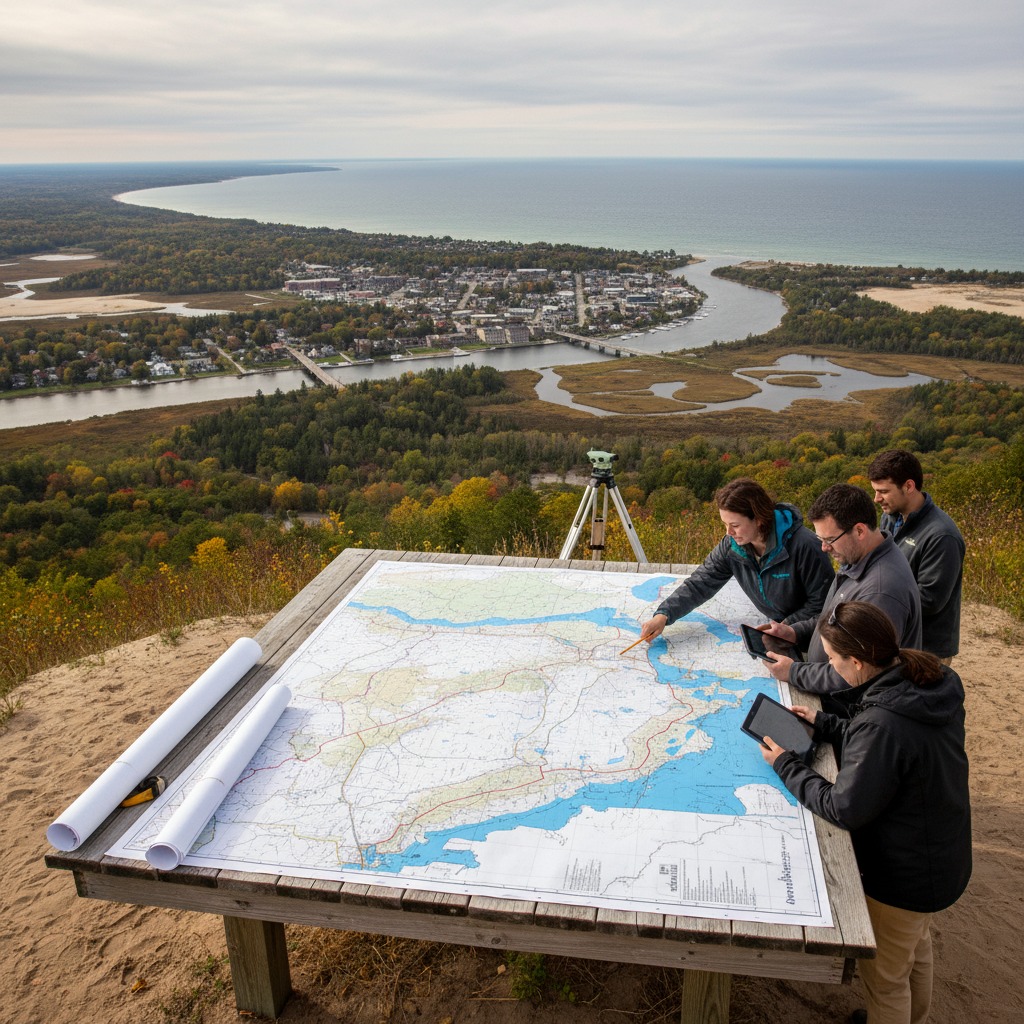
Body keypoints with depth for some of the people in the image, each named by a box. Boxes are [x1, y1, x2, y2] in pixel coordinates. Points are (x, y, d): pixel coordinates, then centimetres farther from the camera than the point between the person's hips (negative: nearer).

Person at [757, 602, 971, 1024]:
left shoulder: (882, 724, -39)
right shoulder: (935, 684, -13)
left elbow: (844, 809, -27)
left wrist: (786, 765, -16)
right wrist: (824, 724, 1)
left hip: (902, 877, -9)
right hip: (942, 857, 9)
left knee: (884, 975, 18)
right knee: (915, 946, 34)